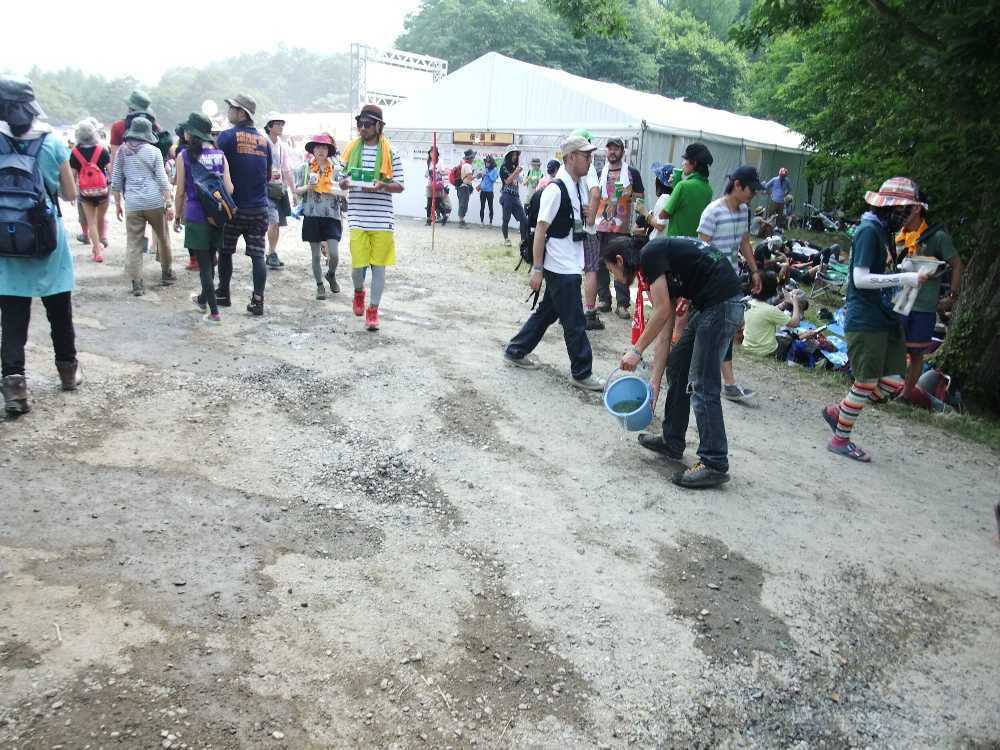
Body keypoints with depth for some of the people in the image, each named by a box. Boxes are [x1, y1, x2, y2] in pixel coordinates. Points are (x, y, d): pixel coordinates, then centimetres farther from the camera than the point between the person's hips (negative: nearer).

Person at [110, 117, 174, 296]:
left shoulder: (122, 152, 7)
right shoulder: (153, 151, 0)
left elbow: (116, 181, 8)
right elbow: (162, 180, -3)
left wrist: (117, 204, 17)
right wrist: (169, 204, -1)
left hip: (132, 204, 1)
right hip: (155, 202, -1)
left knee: (133, 244, 2)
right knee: (163, 238, 17)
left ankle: (136, 283, -3)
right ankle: (166, 274, 28)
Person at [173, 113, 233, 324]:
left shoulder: (184, 156, -5)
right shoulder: (220, 155, 3)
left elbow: (180, 191, -2)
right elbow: (229, 188, -1)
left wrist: (178, 215, 10)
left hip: (196, 216, -4)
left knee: (204, 264, 1)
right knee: (210, 260, 19)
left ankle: (214, 312, -2)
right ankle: (203, 299, 39)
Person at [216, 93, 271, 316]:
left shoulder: (227, 136, -8)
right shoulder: (264, 140, 7)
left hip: (234, 206, -3)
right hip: (259, 207, 3)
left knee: (225, 251, 13)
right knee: (257, 255, 1)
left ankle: (223, 295, 22)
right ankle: (257, 301, -5)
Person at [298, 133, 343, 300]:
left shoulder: (336, 169, 2)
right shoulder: (306, 168, 4)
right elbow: (297, 190, 8)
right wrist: (307, 187, -12)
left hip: (331, 216, -1)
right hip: (312, 216, 1)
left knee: (334, 254, -8)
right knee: (316, 255, 6)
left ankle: (331, 275, 22)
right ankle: (320, 285, 21)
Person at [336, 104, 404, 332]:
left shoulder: (391, 153, 2)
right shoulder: (352, 150, 9)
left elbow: (400, 186, 2)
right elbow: (342, 183, 15)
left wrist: (381, 186, -16)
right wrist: (346, 182, -9)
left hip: (382, 218, -1)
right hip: (358, 217, 1)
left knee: (378, 265, 2)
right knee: (358, 264, -3)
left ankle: (373, 310, 14)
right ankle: (359, 292, 30)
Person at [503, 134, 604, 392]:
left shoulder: (580, 185, 9)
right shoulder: (556, 189, -17)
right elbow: (541, 229, -17)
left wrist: (586, 213, 5)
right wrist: (537, 269, -17)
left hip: (571, 266, 9)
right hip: (560, 267, -9)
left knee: (547, 311, 19)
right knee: (574, 322, -1)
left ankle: (516, 351, 33)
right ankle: (581, 373, 11)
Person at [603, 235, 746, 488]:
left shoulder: (651, 254, -5)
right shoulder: (662, 272, 21)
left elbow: (662, 311, -11)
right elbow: (665, 333, 19)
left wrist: (637, 350, -1)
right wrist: (654, 381, 18)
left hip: (721, 303, -10)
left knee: (702, 384, -7)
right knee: (676, 365, 19)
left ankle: (715, 464, -1)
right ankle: (672, 441, 30)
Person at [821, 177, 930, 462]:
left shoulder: (884, 231, 14)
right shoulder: (869, 231, -13)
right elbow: (860, 278, -20)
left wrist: (909, 273, 5)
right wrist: (903, 278, -20)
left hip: (886, 319, 9)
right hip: (865, 321, -9)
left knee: (893, 382, 8)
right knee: (866, 382, 1)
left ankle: (838, 411, 24)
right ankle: (840, 440, 17)